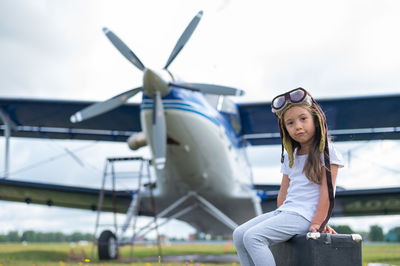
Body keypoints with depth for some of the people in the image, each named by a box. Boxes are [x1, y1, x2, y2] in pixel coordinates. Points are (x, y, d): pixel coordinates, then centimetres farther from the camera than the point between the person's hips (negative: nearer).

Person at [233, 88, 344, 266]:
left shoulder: (326, 151, -5)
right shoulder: (290, 156, 17)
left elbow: (327, 191, -10)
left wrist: (317, 224, -14)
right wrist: (280, 217, 9)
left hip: (304, 216, -8)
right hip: (284, 211, 8)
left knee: (253, 237, -24)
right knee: (239, 234, -6)